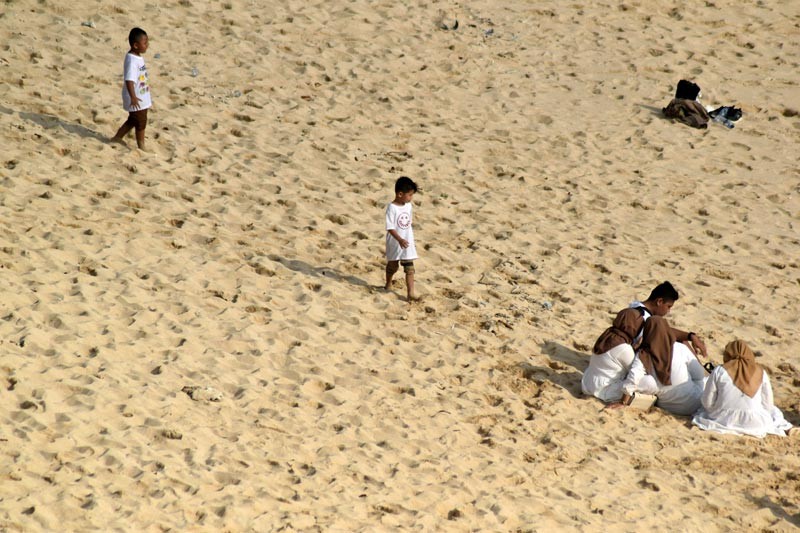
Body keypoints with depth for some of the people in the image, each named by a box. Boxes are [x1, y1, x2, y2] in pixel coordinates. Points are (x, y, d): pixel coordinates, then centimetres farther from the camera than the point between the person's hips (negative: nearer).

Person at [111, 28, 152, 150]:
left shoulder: (138, 58, 7)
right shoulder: (132, 61, -25)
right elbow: (129, 80, -30)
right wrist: (133, 97, -34)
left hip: (142, 97, 10)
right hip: (136, 100, -10)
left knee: (133, 120, 21)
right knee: (140, 122, 4)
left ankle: (117, 138, 32)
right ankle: (141, 147, 18)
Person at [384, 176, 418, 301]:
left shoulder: (408, 206, 2)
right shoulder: (392, 208, -19)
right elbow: (390, 227, -22)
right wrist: (399, 239, -32)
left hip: (407, 243, 5)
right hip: (395, 243, -5)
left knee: (409, 268, -3)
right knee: (393, 265, 15)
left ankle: (410, 293, -7)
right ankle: (388, 284, 41)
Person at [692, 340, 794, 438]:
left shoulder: (720, 371, -6)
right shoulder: (760, 372, -1)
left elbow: (707, 403, -3)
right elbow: (767, 404, 3)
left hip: (723, 420, -1)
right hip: (755, 423, 1)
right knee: (774, 411, 31)